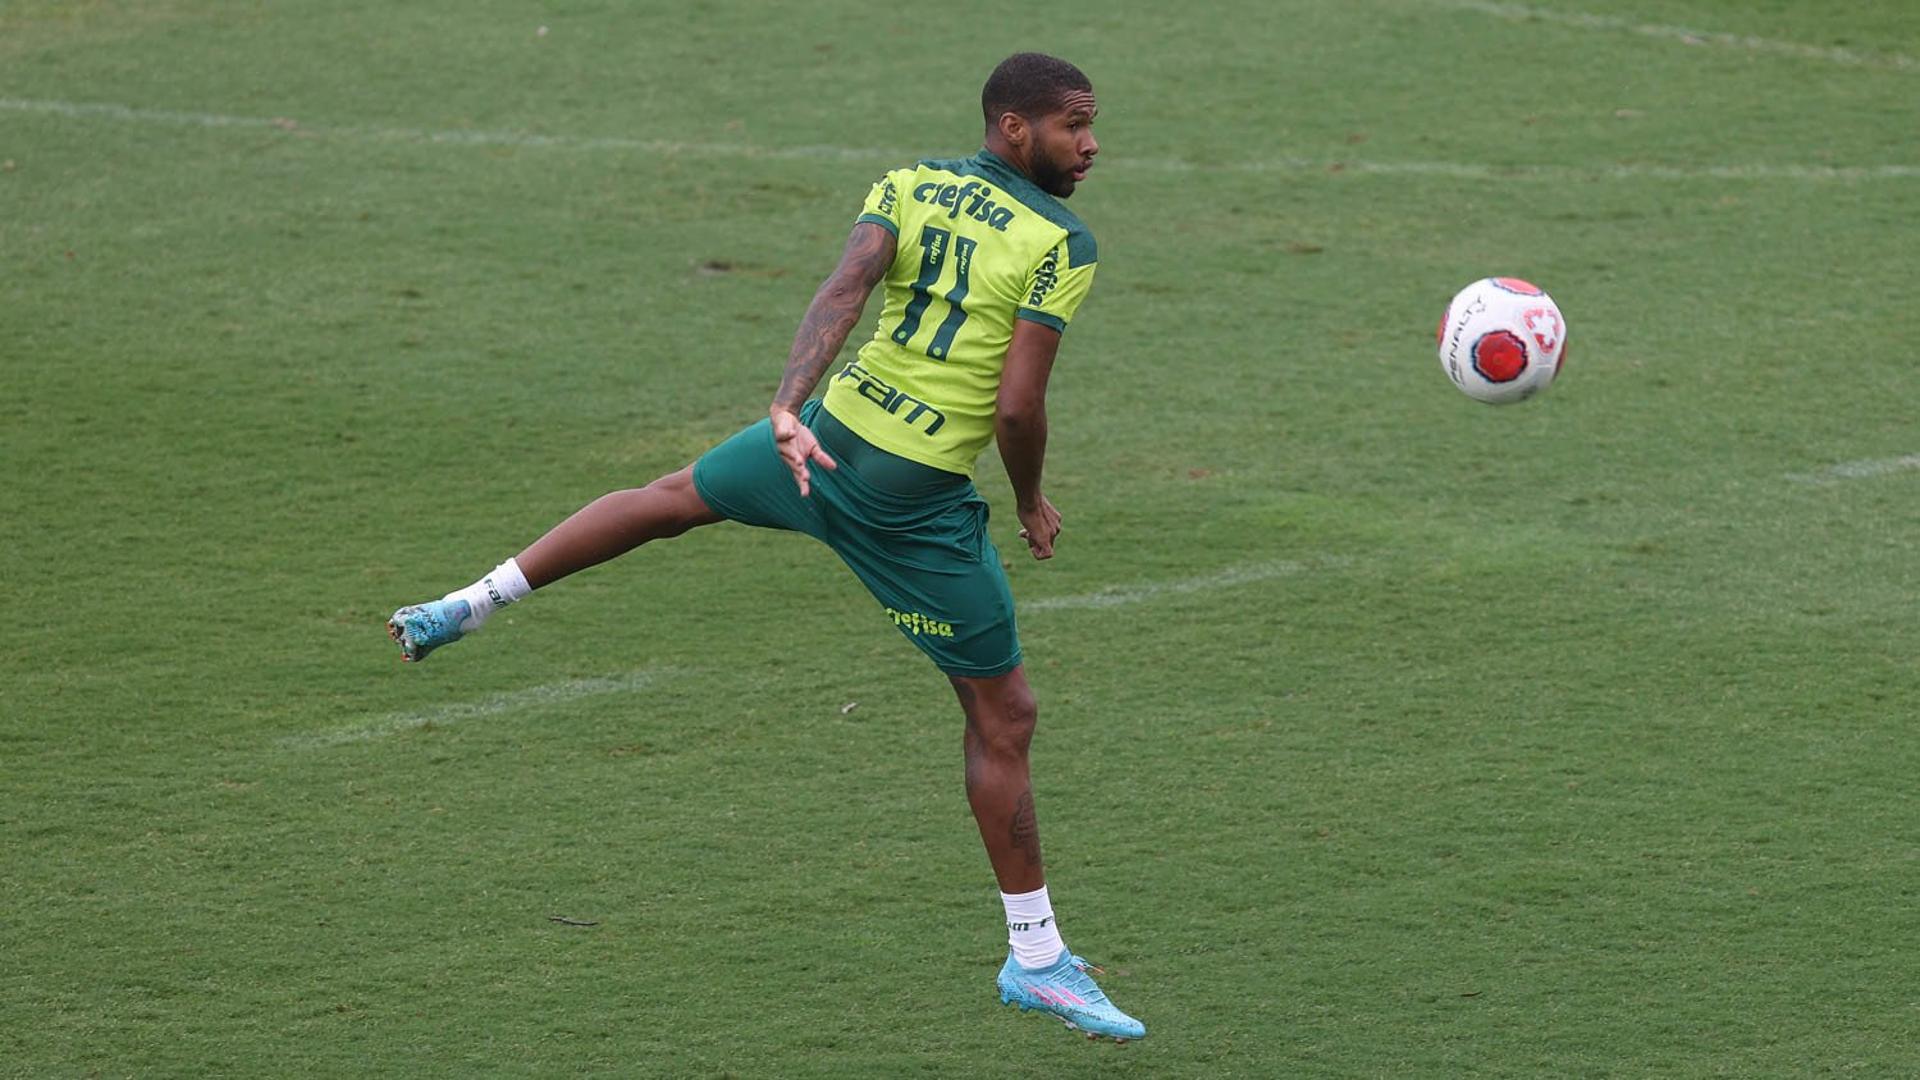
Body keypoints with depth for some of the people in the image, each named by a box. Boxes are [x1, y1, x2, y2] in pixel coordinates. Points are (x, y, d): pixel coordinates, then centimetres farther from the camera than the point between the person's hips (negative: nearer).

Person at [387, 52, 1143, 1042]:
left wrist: (788, 408, -22)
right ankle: (1036, 960, 10)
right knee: (1004, 719, 6)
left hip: (826, 432, 5)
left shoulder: (906, 188, 6)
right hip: (918, 504, -5)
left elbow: (842, 291, -11)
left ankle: (469, 606, 36)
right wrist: (1032, 505, 4)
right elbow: (1015, 407, -15)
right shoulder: (1062, 246, -10)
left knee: (670, 498, 33)